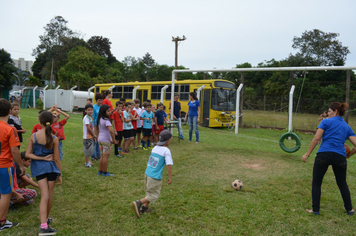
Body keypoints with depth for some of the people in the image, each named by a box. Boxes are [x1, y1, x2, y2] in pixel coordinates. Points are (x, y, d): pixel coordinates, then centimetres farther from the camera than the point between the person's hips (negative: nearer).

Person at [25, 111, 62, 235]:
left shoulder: (34, 136, -7)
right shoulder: (54, 139, -12)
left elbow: (27, 154, -7)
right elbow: (56, 158, -7)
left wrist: (42, 158, -6)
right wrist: (60, 174, 2)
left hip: (37, 167, 2)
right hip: (50, 166, -2)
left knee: (44, 195, 1)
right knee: (49, 194, 16)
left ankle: (43, 225, -8)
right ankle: (46, 219, 34)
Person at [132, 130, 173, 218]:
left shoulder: (155, 148, 8)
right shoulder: (166, 150, -13)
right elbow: (169, 165, -17)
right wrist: (170, 177, -7)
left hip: (147, 173, 7)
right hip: (155, 177, -7)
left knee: (149, 192, 25)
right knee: (154, 195, 8)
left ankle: (144, 208, 27)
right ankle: (138, 203, -5)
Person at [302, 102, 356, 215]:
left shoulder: (326, 122, 4)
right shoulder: (347, 127, 17)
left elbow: (316, 138, -5)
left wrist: (307, 154, -2)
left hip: (324, 155, -4)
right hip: (340, 157, 4)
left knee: (316, 183, 9)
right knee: (342, 183, 24)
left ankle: (315, 209, 11)